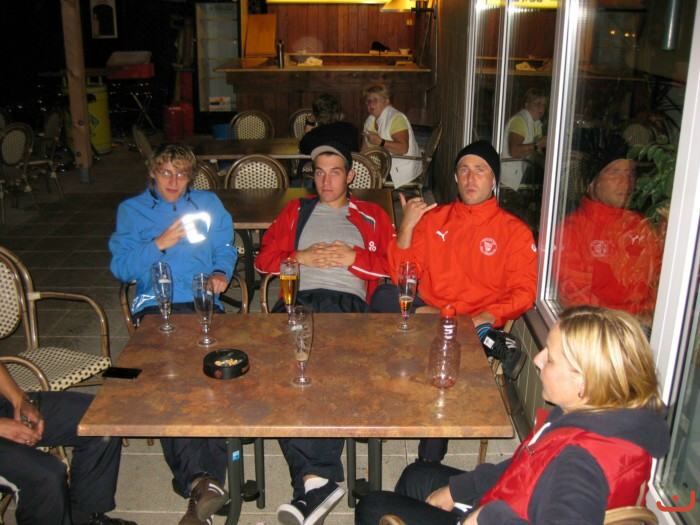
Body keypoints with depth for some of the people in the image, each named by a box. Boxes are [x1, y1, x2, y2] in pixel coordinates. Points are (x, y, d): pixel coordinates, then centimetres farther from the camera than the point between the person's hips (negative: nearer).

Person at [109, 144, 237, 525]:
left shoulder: (209, 204, 28)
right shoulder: (132, 210, 22)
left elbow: (225, 249, 21)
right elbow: (120, 266, 10)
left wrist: (221, 273, 0)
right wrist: (160, 243, -3)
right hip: (155, 306, -1)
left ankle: (199, 482, -33)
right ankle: (203, 479, -34)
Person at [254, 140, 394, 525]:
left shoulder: (372, 217, 27)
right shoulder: (295, 211, 33)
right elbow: (264, 259, 22)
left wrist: (353, 257, 2)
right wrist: (301, 257, 6)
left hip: (347, 302, -1)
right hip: (298, 298, 2)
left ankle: (311, 480, -35)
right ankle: (320, 479, -37)